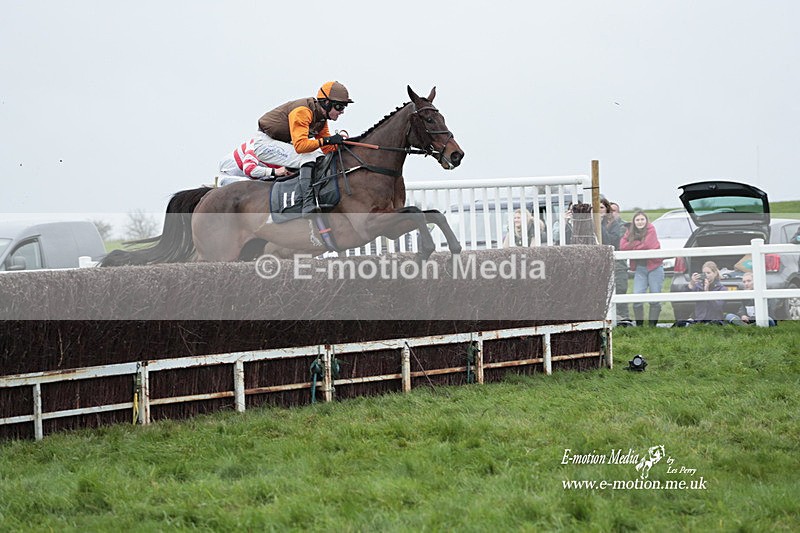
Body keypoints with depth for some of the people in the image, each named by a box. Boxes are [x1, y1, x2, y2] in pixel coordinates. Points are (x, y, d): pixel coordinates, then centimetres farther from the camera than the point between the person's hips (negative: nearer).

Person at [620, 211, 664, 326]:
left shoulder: (651, 230, -5)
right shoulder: (630, 232, 7)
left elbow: (647, 245, -17)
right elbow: (622, 246, -5)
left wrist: (632, 245, -3)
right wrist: (639, 244, -11)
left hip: (654, 267, -3)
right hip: (639, 268, 3)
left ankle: (652, 325, 8)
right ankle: (639, 325, 1)